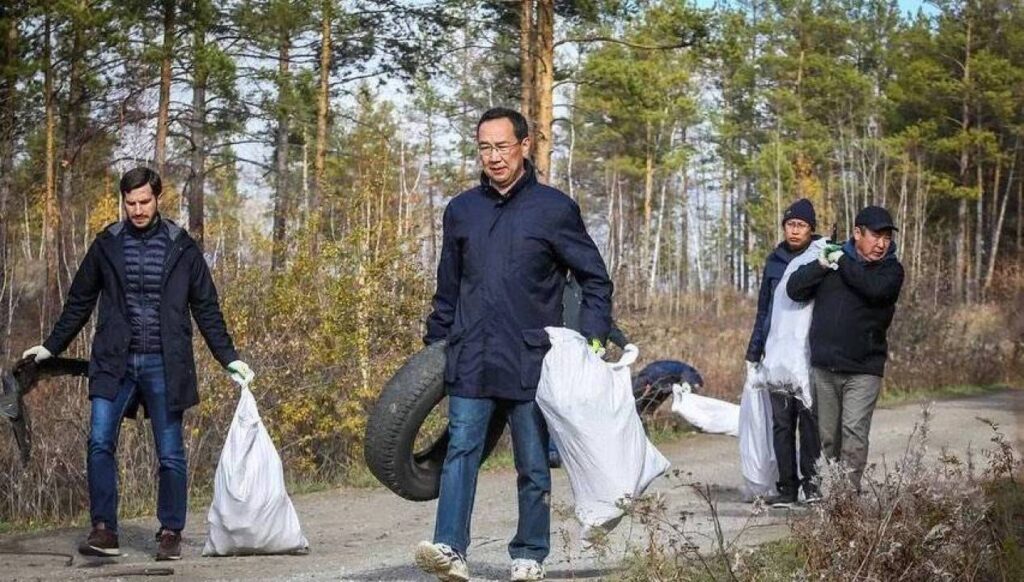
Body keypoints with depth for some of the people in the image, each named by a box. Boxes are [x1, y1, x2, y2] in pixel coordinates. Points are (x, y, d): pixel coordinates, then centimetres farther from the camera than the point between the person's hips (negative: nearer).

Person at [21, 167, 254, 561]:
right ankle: (104, 531, -9)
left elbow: (206, 309, 9)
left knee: (170, 453, 2)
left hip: (164, 365, -1)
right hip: (114, 363, 1)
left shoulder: (182, 248, 4)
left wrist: (229, 358, 4)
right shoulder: (107, 245, 7)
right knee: (100, 442, -13)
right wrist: (50, 347, 16)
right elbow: (80, 302, 16)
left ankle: (171, 533, 13)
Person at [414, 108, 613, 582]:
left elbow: (595, 279, 6)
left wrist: (593, 338, -3)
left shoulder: (554, 209, 1)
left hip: (530, 359, -2)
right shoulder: (461, 210, 11)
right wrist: (435, 342, 18)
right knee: (461, 450, -11)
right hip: (470, 359, 2)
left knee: (533, 463, 6)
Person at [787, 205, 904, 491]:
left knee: (854, 431, -15)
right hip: (823, 368, 3)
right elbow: (795, 290, 0)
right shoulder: (832, 256, 7)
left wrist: (842, 262, -11)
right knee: (827, 435, 9)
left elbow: (875, 288, -22)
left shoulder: (891, 269, 1)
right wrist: (822, 264, -13)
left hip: (863, 370, -3)